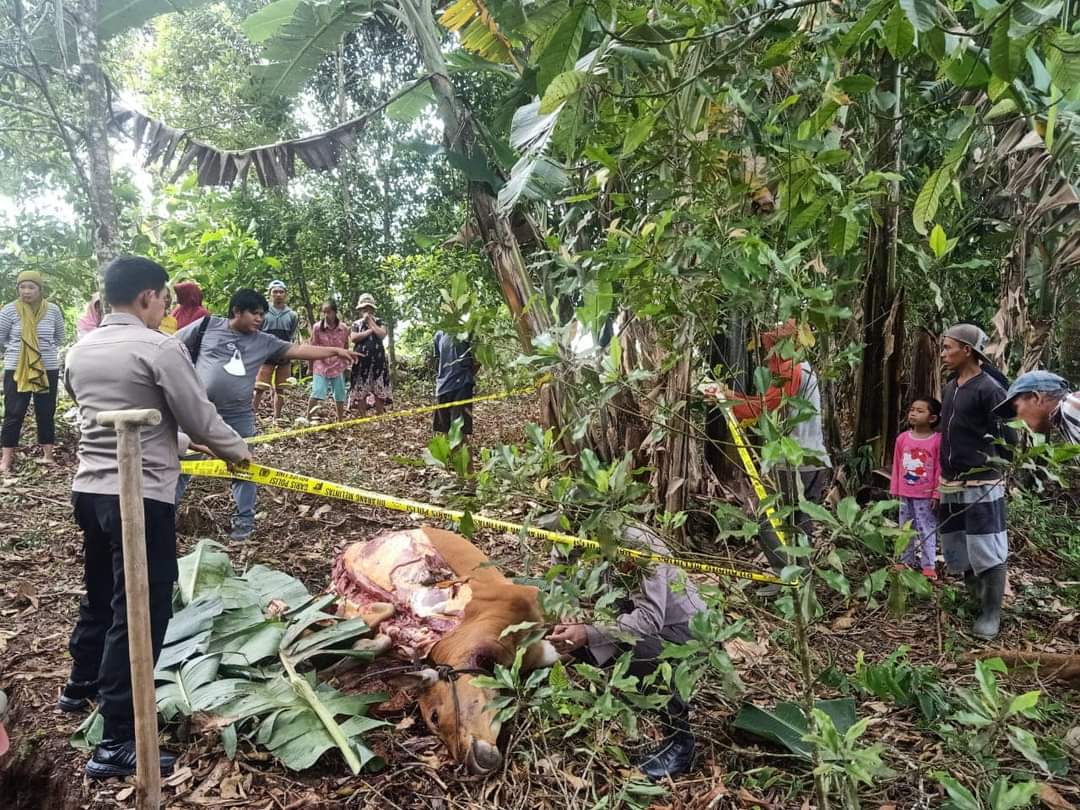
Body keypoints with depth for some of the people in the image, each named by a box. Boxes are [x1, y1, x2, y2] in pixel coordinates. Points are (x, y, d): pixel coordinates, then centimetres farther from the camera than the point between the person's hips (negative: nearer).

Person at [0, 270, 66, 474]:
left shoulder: (53, 310, -1)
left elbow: (59, 337, 13)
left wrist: (47, 351, 5)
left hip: (48, 369, 2)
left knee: (46, 413, 7)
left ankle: (48, 455, 15)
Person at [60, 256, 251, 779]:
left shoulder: (79, 352, 9)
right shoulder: (159, 348, -15)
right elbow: (200, 421, -12)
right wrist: (239, 452, 6)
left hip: (89, 489, 9)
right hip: (140, 497, -8)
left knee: (99, 594, 26)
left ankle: (81, 687, 47)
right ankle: (117, 744, 3)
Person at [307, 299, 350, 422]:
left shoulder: (344, 328, -4)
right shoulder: (317, 327, -8)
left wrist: (346, 366, 11)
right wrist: (310, 367, 3)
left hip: (338, 367, 2)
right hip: (321, 366, -2)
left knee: (339, 396, 7)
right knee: (316, 393, -12)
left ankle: (340, 421, 19)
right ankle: (307, 419, -3)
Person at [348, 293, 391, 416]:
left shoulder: (378, 322, 12)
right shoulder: (356, 324, 9)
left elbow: (382, 334, -7)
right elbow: (353, 338, -8)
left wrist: (370, 322, -3)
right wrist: (370, 331, -7)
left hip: (377, 359, 1)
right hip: (362, 360, -1)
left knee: (378, 390, 1)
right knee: (361, 390, -2)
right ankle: (362, 417, 4)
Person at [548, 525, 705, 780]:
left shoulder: (637, 543, -30)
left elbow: (649, 619, -37)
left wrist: (588, 634, -44)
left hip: (690, 632, -7)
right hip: (658, 627, 7)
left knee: (636, 648, -35)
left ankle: (681, 739, -14)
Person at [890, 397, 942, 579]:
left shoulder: (937, 440, -11)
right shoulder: (902, 438, 2)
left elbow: (940, 470, -8)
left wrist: (937, 494, -9)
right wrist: (895, 490, 8)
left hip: (926, 496, -5)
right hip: (905, 495, 5)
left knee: (927, 530, 1)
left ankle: (929, 565, 9)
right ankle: (906, 561, 25)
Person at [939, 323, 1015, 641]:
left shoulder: (989, 389, -13)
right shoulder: (949, 388, 11)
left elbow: (1009, 437, -13)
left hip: (982, 486, -8)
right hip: (951, 485, 8)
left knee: (987, 551, 0)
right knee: (956, 552, 15)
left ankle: (991, 614, 11)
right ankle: (978, 600, 32)